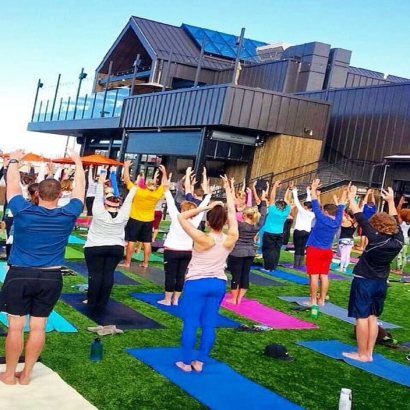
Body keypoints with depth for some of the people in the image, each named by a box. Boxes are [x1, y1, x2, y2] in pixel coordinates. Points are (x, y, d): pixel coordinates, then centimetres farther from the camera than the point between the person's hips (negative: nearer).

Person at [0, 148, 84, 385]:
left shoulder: (23, 211, -9)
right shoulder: (68, 215, -4)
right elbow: (80, 187, 10)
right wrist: (78, 162, 23)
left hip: (20, 276, -2)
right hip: (51, 278, 2)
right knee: (38, 327, 9)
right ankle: (26, 375, 19)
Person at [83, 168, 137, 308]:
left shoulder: (99, 212, -11)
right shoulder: (123, 215, -4)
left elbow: (98, 198, -5)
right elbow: (128, 201, 4)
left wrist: (101, 182, 3)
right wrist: (134, 188, 15)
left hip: (95, 248, -2)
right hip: (116, 249, 3)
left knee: (95, 274, 1)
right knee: (108, 274, 4)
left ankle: (92, 301, 4)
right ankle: (102, 302, 6)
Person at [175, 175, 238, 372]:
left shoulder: (202, 239, -19)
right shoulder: (230, 240, -9)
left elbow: (181, 217, -17)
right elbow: (232, 213, 2)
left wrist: (205, 207, -17)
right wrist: (228, 189, 9)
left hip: (196, 283, -4)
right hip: (218, 284, 4)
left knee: (190, 323, 4)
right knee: (209, 324, 11)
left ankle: (186, 362, 11)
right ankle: (200, 362, 17)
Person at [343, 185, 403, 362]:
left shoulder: (375, 238, -20)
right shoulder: (398, 240, -5)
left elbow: (361, 219, -15)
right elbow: (395, 222, 11)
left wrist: (351, 198, -6)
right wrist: (390, 201, 22)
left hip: (364, 281, -6)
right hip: (381, 283, 7)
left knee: (362, 317, -1)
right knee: (373, 317, 13)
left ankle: (362, 354, 3)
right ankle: (369, 353, 16)